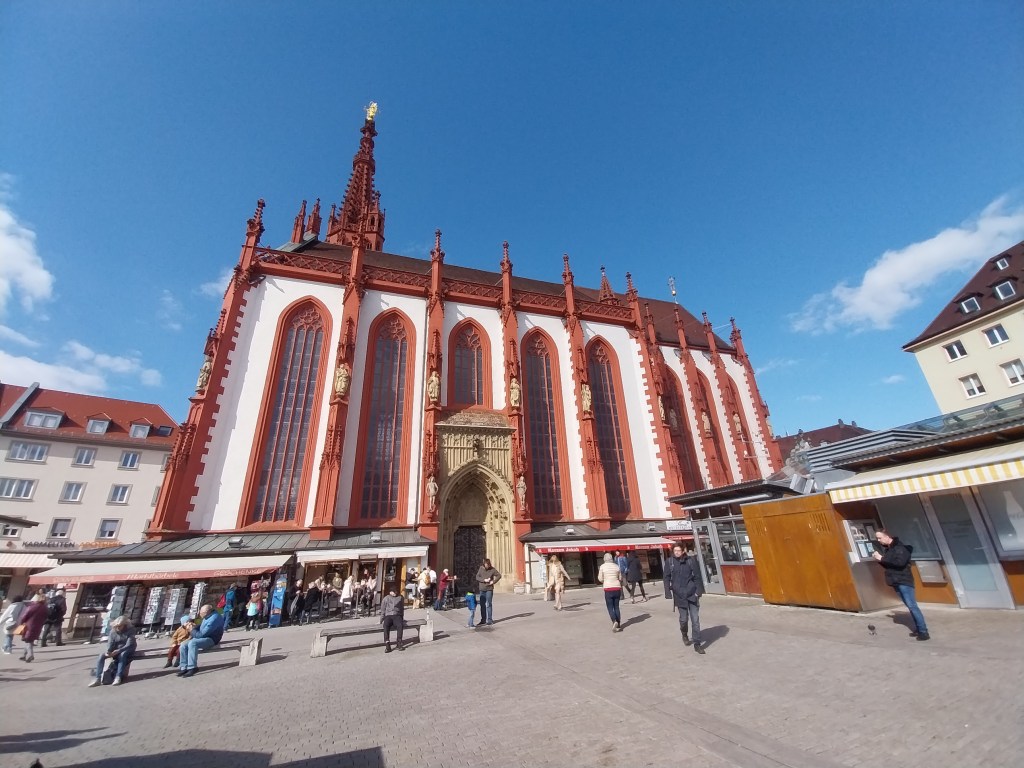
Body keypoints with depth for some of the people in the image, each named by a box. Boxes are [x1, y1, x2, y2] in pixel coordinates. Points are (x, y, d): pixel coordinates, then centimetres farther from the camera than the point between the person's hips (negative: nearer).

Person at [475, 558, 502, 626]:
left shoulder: (492, 569, -6)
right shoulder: (481, 568, 0)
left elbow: (499, 575, -2)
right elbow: (477, 577, -4)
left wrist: (493, 581, -13)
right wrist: (484, 580, -17)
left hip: (489, 589, -3)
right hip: (482, 589, 3)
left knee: (489, 605, -2)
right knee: (482, 605, 10)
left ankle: (490, 620, 5)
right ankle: (483, 619, 20)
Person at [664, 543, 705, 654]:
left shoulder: (691, 560, -5)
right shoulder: (670, 562, -4)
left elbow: (697, 576, -3)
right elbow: (667, 577, -1)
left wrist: (699, 591, -10)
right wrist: (668, 592, -7)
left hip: (692, 594, 0)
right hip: (679, 595, 0)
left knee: (695, 620, 2)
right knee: (683, 618, 10)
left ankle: (697, 644, 14)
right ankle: (684, 634, 39)